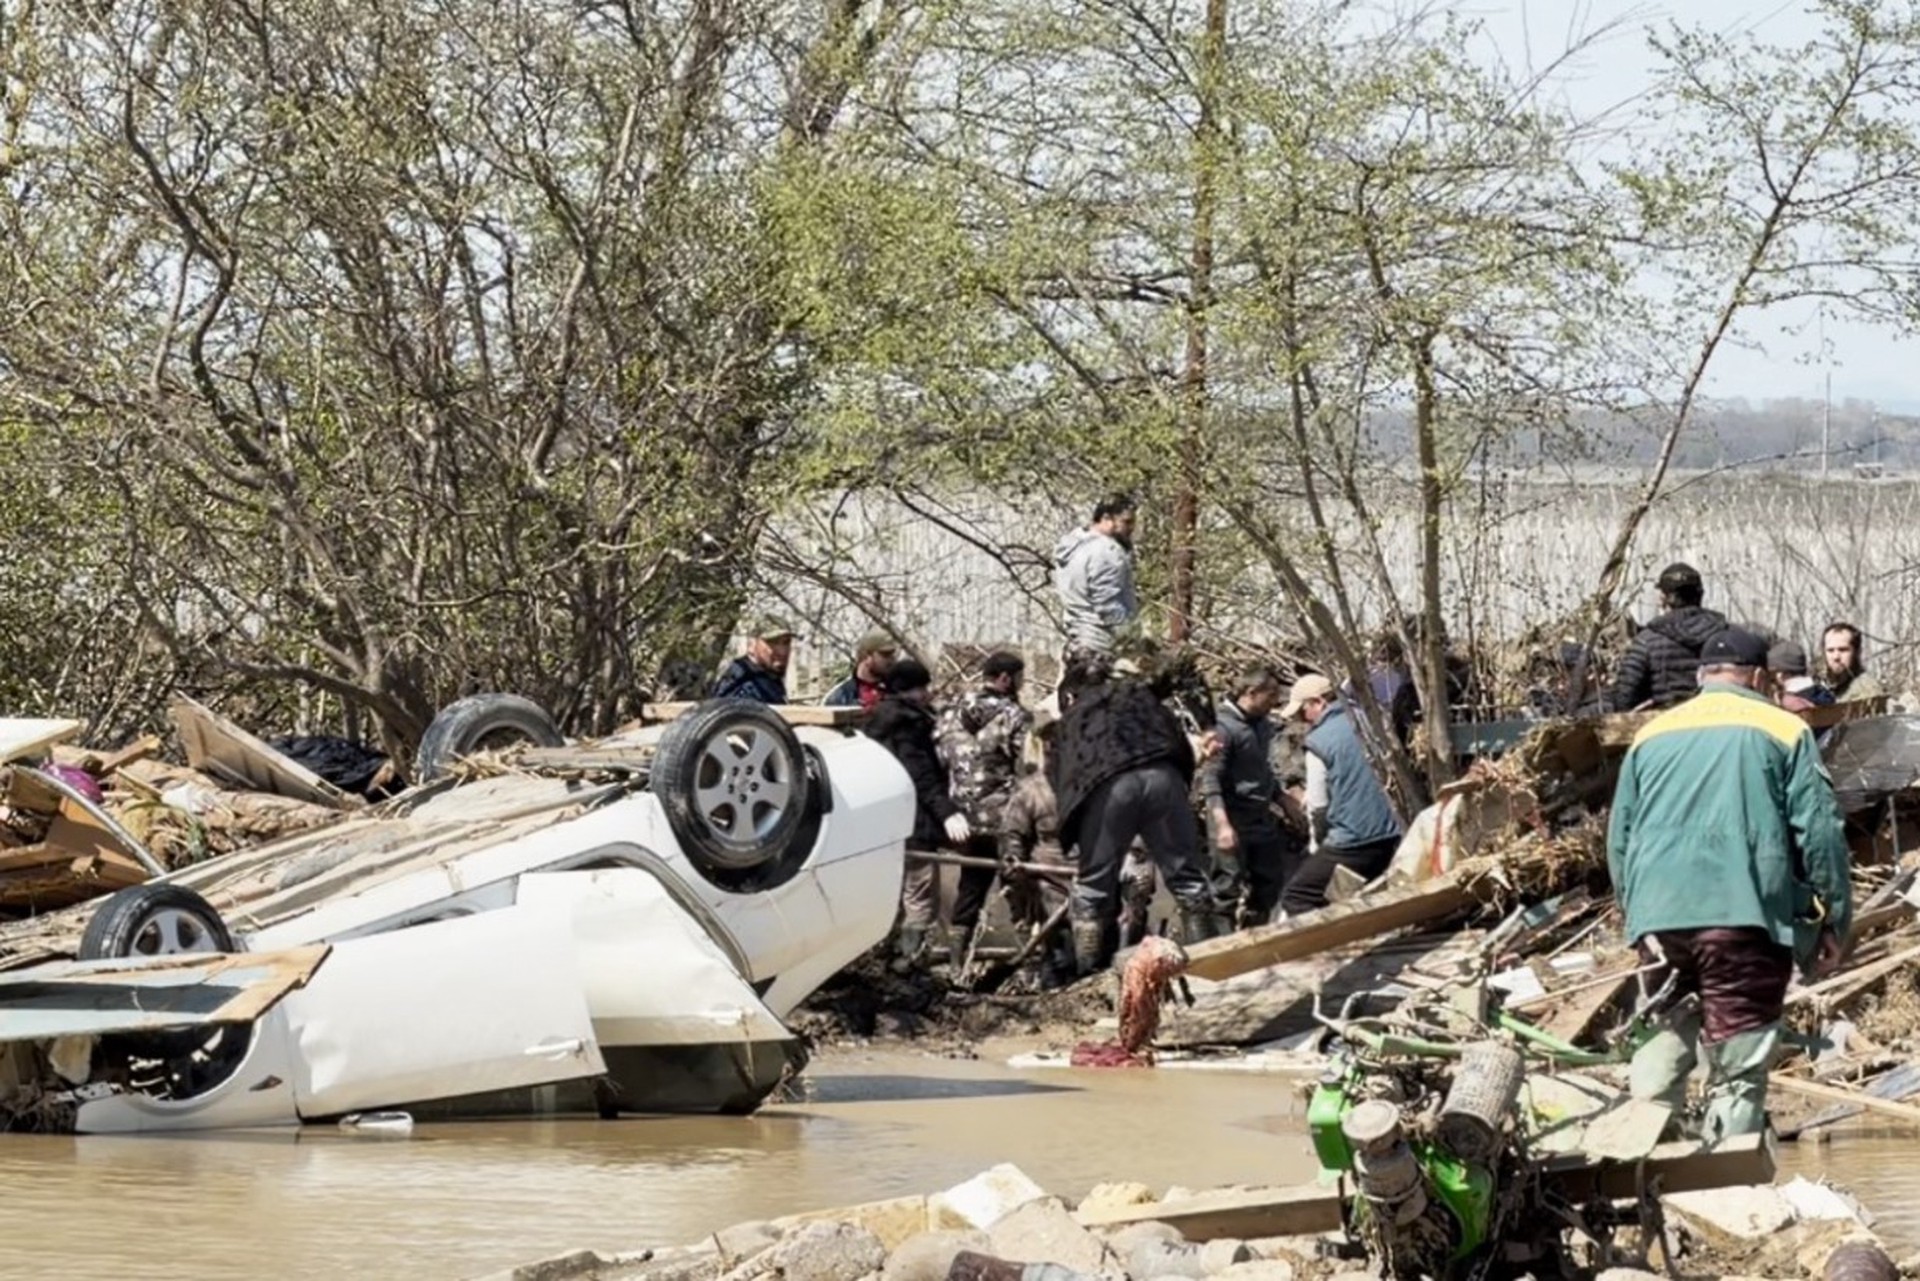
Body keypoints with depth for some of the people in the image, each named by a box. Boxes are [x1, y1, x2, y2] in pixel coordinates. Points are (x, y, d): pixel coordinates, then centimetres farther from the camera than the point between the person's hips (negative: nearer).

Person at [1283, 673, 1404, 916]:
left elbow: (1318, 805, -8)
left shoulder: (1319, 743, -11)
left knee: (1295, 898, 2)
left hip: (1351, 843, -7)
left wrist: (1318, 846, 9)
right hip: (1388, 838, 7)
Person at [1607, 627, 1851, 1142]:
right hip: (1747, 917, -4)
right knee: (1740, 1071, -2)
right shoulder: (1783, 731, 5)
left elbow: (1619, 839, 19)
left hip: (1659, 920, 4)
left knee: (1663, 1047, 19)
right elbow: (1819, 833, -1)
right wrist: (1833, 921, 4)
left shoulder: (1651, 736, 17)